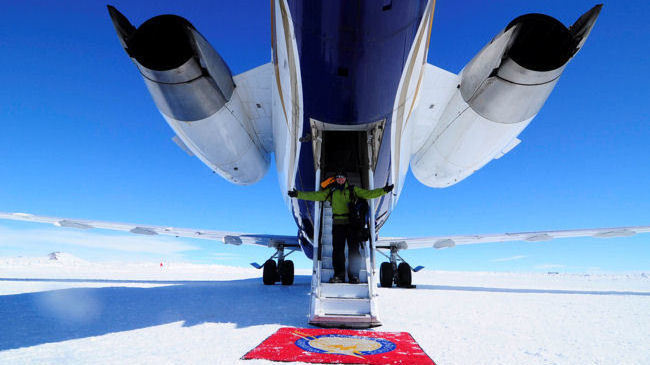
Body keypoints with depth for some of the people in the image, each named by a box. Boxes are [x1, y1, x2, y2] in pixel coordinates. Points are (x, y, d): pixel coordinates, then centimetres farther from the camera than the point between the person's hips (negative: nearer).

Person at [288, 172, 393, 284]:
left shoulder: (354, 190, 13)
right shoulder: (331, 191, 15)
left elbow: (368, 194, 5)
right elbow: (315, 195, 12)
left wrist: (383, 190, -6)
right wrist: (298, 194, 5)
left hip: (352, 223, -1)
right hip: (338, 224, 1)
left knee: (353, 249, -3)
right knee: (337, 249, -2)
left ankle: (354, 275, 3)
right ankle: (339, 275, 4)